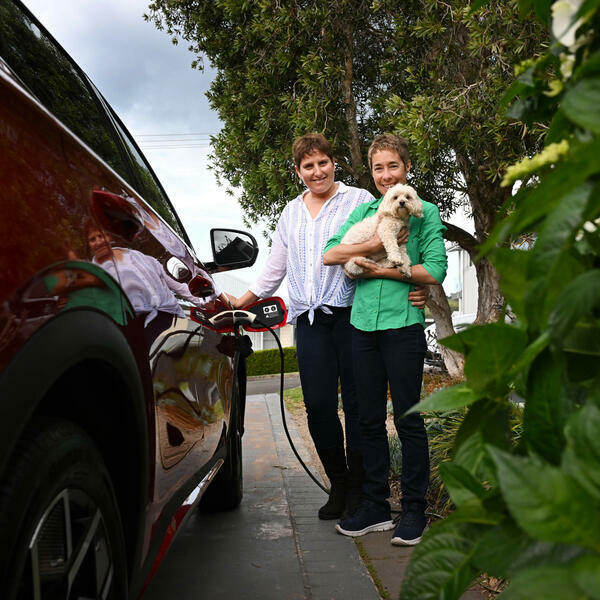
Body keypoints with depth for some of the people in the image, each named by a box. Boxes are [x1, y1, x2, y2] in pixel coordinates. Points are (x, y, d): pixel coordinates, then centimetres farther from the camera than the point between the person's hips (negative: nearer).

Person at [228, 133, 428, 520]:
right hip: (310, 321, 4)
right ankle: (338, 485, 16)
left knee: (357, 404, -1)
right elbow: (275, 269, 29)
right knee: (318, 407, 0)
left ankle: (358, 488, 13)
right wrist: (242, 301, 26)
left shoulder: (359, 200, 7)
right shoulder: (291, 213, 22)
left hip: (351, 314, -4)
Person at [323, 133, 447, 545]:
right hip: (364, 325, 5)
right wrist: (380, 243, -12)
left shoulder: (425, 212, 3)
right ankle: (375, 507, 21)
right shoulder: (364, 211, 15)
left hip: (403, 324, -4)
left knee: (407, 418, 1)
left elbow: (435, 271, -8)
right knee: (369, 420, 10)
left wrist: (381, 269, -11)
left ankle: (414, 510, 14)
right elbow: (330, 254, 1)